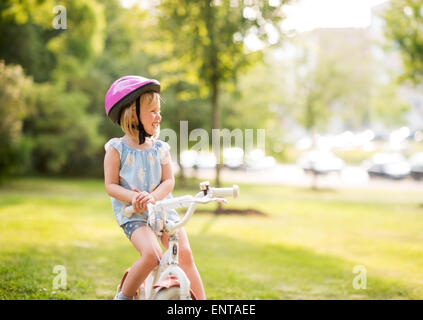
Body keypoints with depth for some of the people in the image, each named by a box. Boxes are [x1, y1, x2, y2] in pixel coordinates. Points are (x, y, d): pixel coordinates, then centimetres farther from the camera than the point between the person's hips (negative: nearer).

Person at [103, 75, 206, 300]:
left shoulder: (160, 149, 5)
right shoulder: (117, 149, -3)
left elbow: (169, 181, 0)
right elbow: (111, 185, -5)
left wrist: (152, 197, -20)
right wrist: (133, 197, -24)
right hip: (132, 215, -3)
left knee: (185, 253, -14)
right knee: (152, 254, -26)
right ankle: (124, 296, -3)